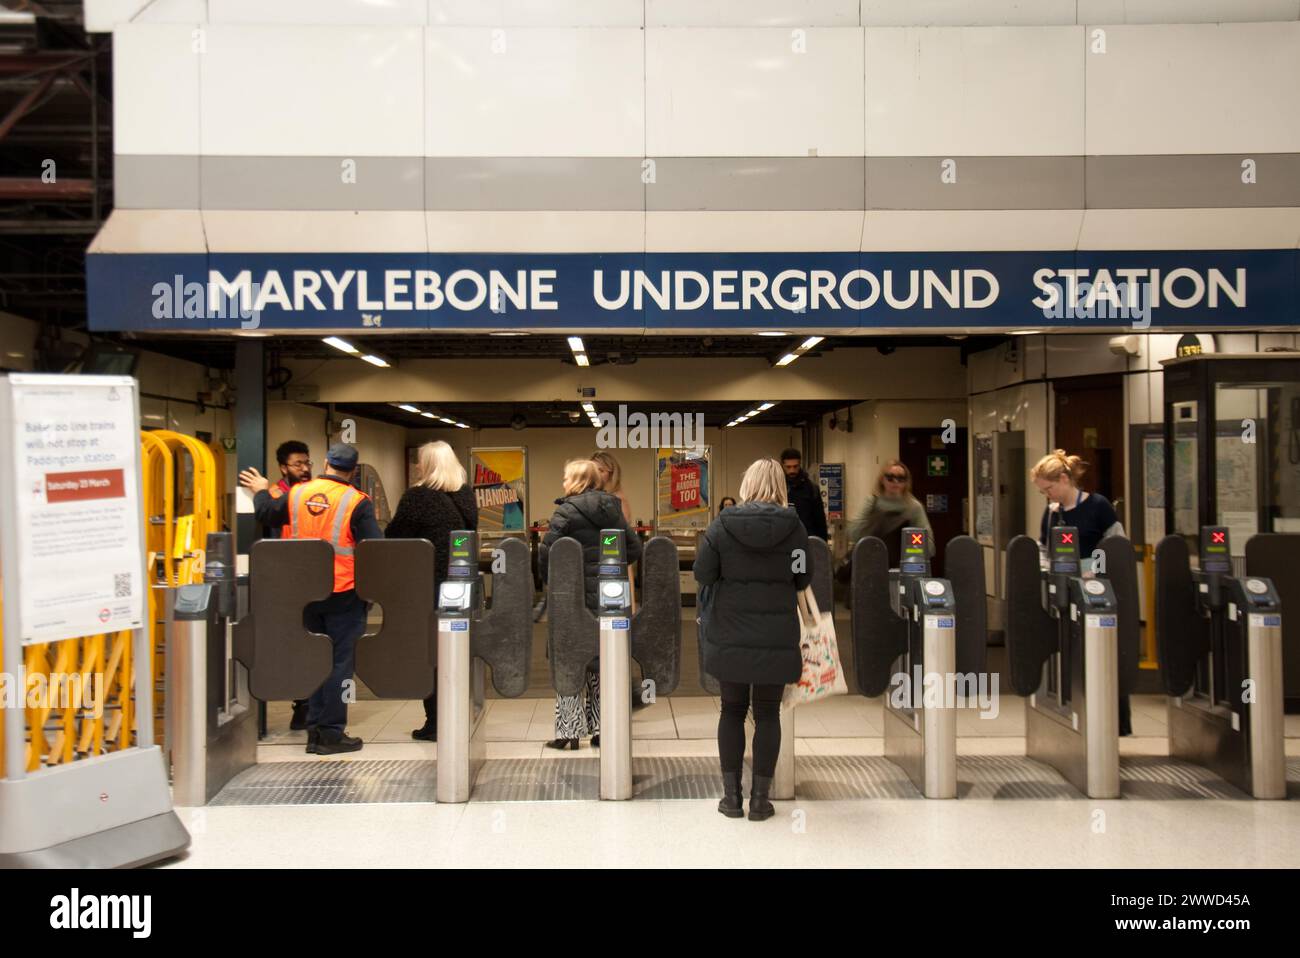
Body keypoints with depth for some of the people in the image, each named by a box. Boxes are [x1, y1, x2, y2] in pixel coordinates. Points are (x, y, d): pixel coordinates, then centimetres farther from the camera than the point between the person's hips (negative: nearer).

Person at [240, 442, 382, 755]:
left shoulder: (298, 493, 2)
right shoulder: (357, 502, -12)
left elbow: (267, 515, 19)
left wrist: (261, 491, 37)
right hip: (344, 592, -5)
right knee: (340, 662, 3)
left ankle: (315, 730, 21)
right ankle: (332, 734, 6)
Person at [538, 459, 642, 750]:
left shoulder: (567, 511, -9)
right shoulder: (612, 509, 7)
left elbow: (546, 552, -16)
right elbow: (635, 548, 7)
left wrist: (550, 581, -1)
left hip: (576, 596, -5)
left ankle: (570, 730, 3)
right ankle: (601, 729, 14)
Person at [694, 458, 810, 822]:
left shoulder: (722, 525, -7)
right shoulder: (794, 527, -6)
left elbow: (703, 575, -6)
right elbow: (803, 580, 1)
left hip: (730, 636, 0)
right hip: (777, 637, 0)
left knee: (732, 710, 14)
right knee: (768, 714, 11)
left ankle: (732, 796, 17)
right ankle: (760, 799, 14)